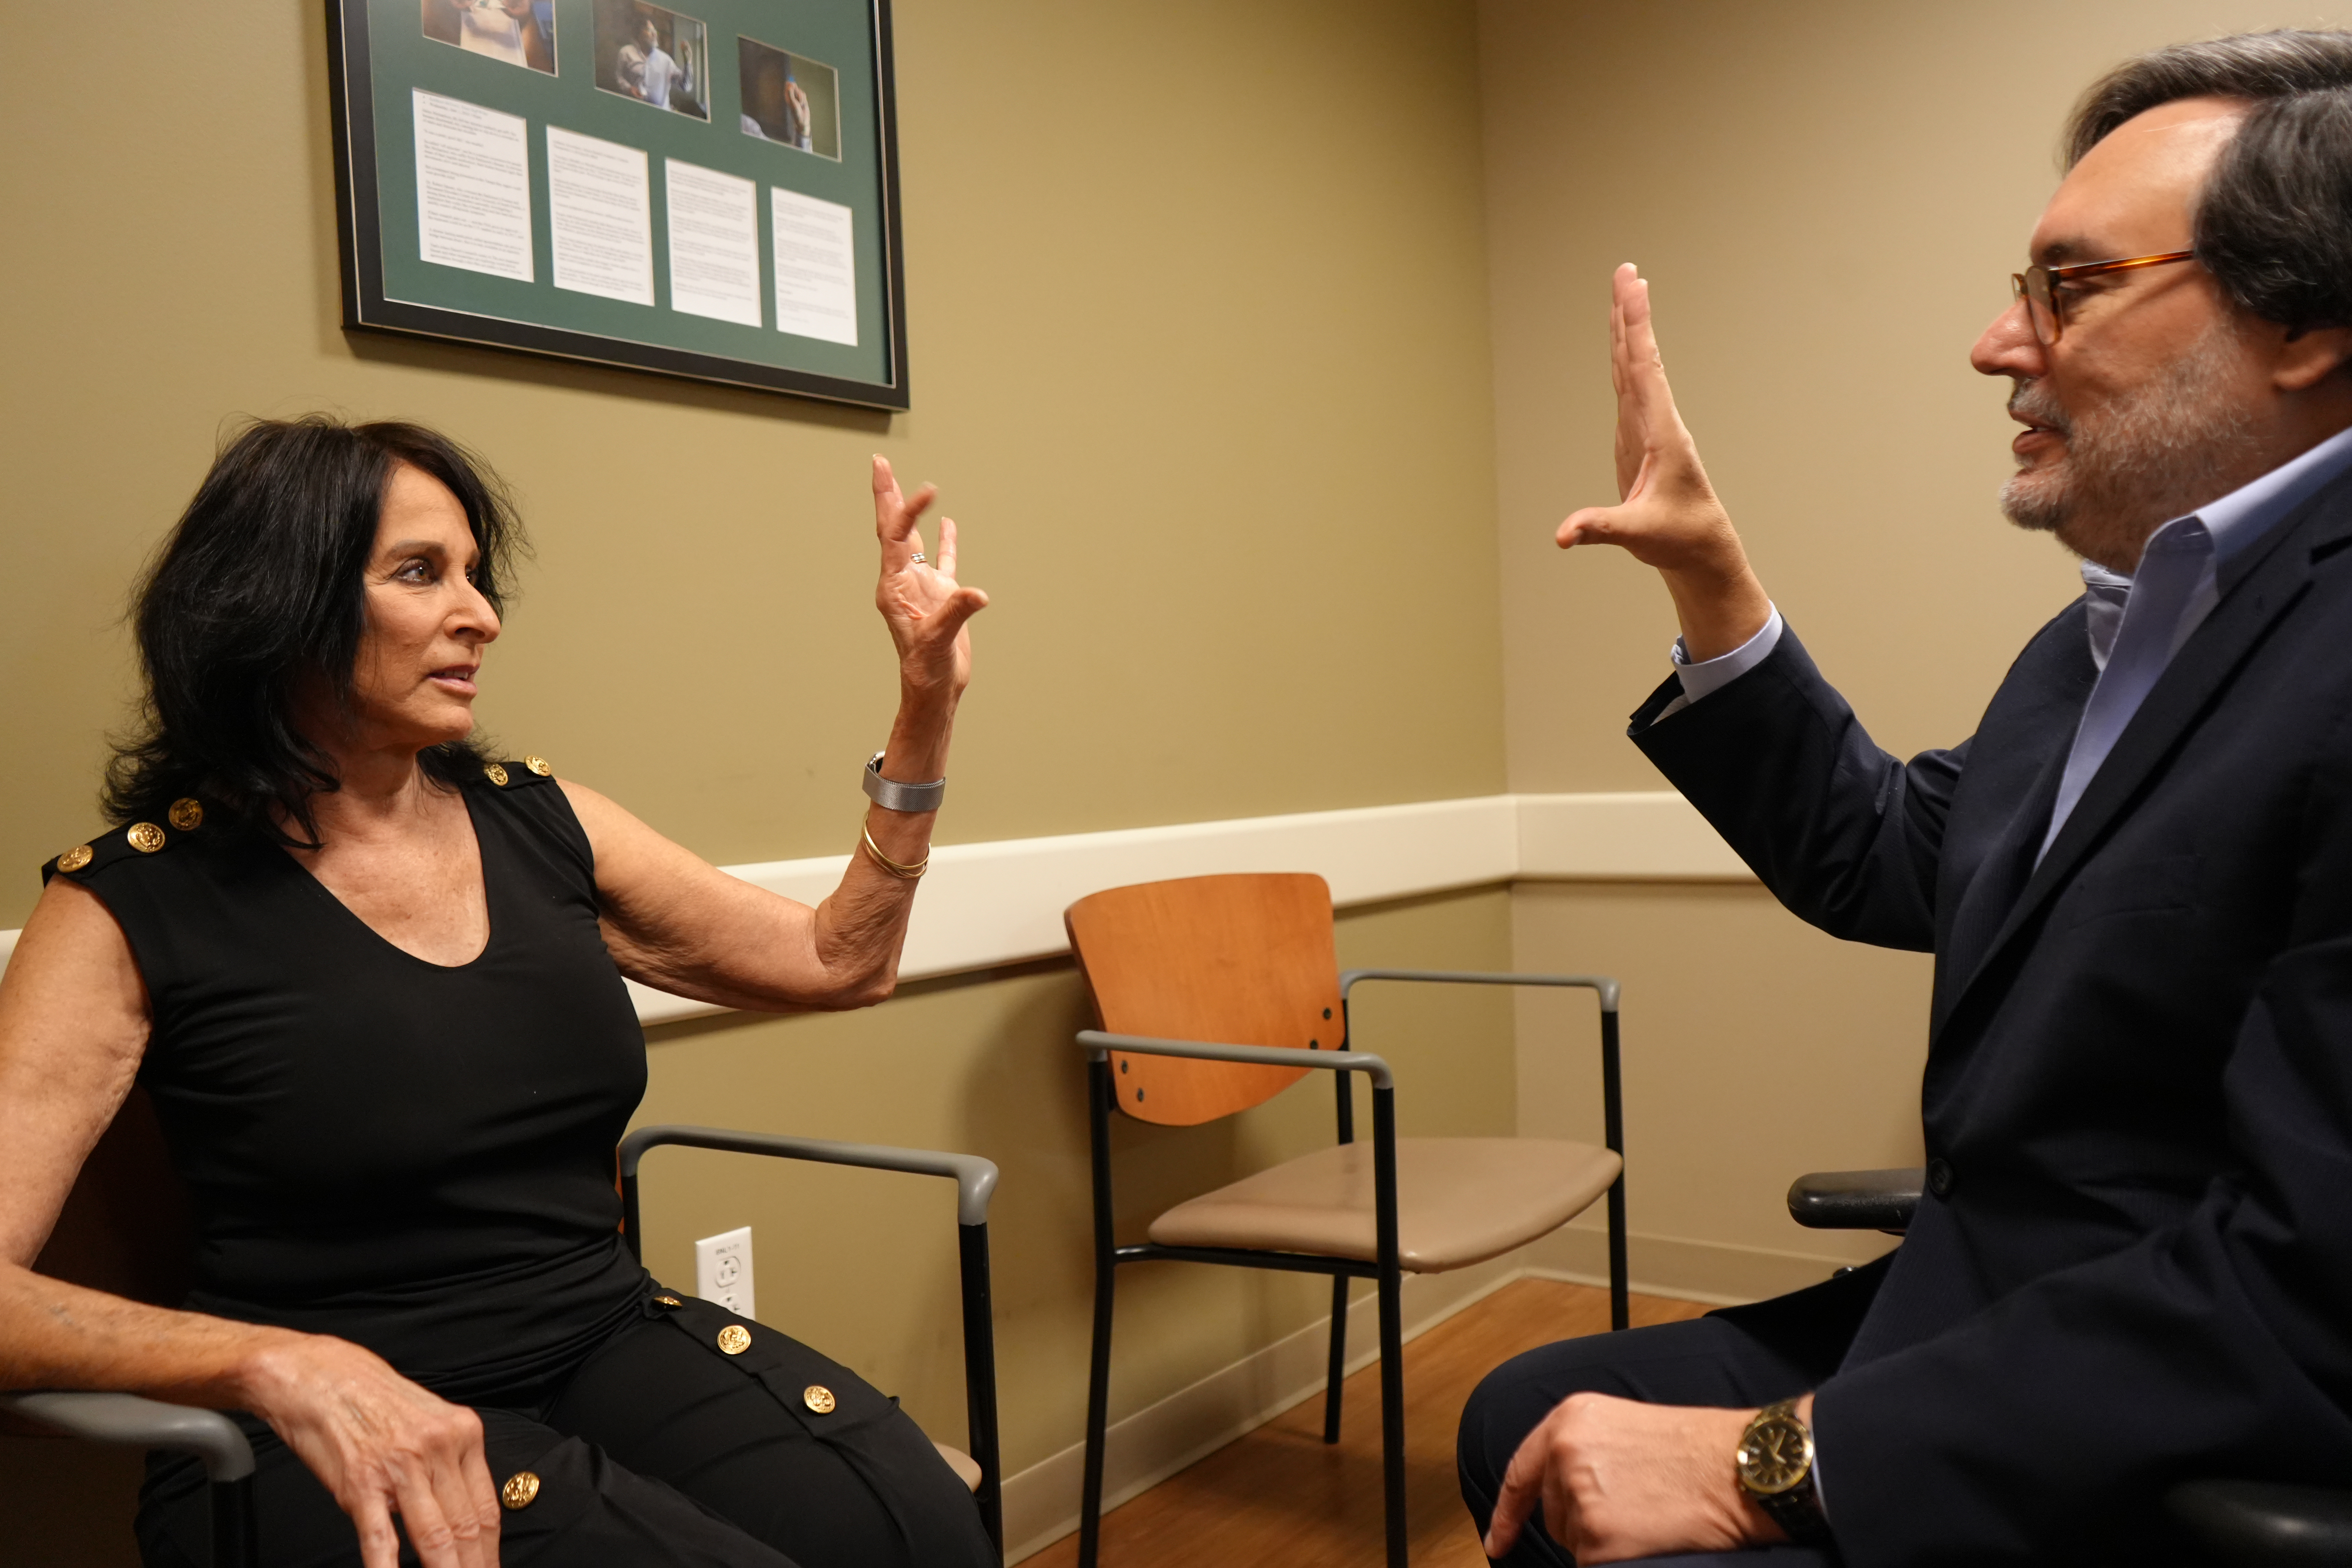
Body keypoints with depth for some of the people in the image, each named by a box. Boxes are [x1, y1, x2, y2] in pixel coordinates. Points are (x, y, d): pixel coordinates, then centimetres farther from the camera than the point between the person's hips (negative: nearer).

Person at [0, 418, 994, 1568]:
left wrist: (926, 708, 8)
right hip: (324, 1437, -4)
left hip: (610, 1339, 4)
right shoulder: (135, 902, -4)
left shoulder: (538, 822, 9)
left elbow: (838, 963, 13)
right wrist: (283, 1365, -31)